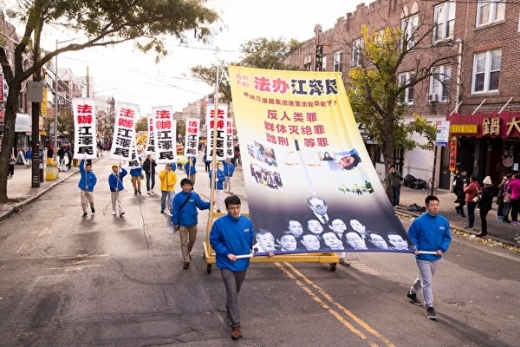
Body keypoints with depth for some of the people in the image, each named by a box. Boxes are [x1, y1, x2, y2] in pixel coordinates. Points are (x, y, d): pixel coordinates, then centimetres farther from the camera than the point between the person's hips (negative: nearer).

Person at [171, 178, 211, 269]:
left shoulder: (195, 195, -8)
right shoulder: (177, 197, -11)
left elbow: (201, 204, -8)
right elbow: (175, 211, -7)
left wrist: (210, 204, -27)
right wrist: (175, 223, -6)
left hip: (193, 222, 2)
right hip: (183, 223, -2)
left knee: (192, 240, 19)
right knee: (184, 242, 2)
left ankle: (188, 253, 46)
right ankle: (186, 261, 8)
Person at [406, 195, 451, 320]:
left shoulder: (444, 221, -4)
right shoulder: (419, 221, -16)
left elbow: (447, 237, 5)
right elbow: (411, 236, -7)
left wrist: (442, 249, -9)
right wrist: (415, 248, -20)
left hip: (435, 257, 5)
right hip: (423, 257, -5)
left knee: (423, 278, 23)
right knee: (428, 282, -4)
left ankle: (412, 293, 47)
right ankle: (430, 307, 6)